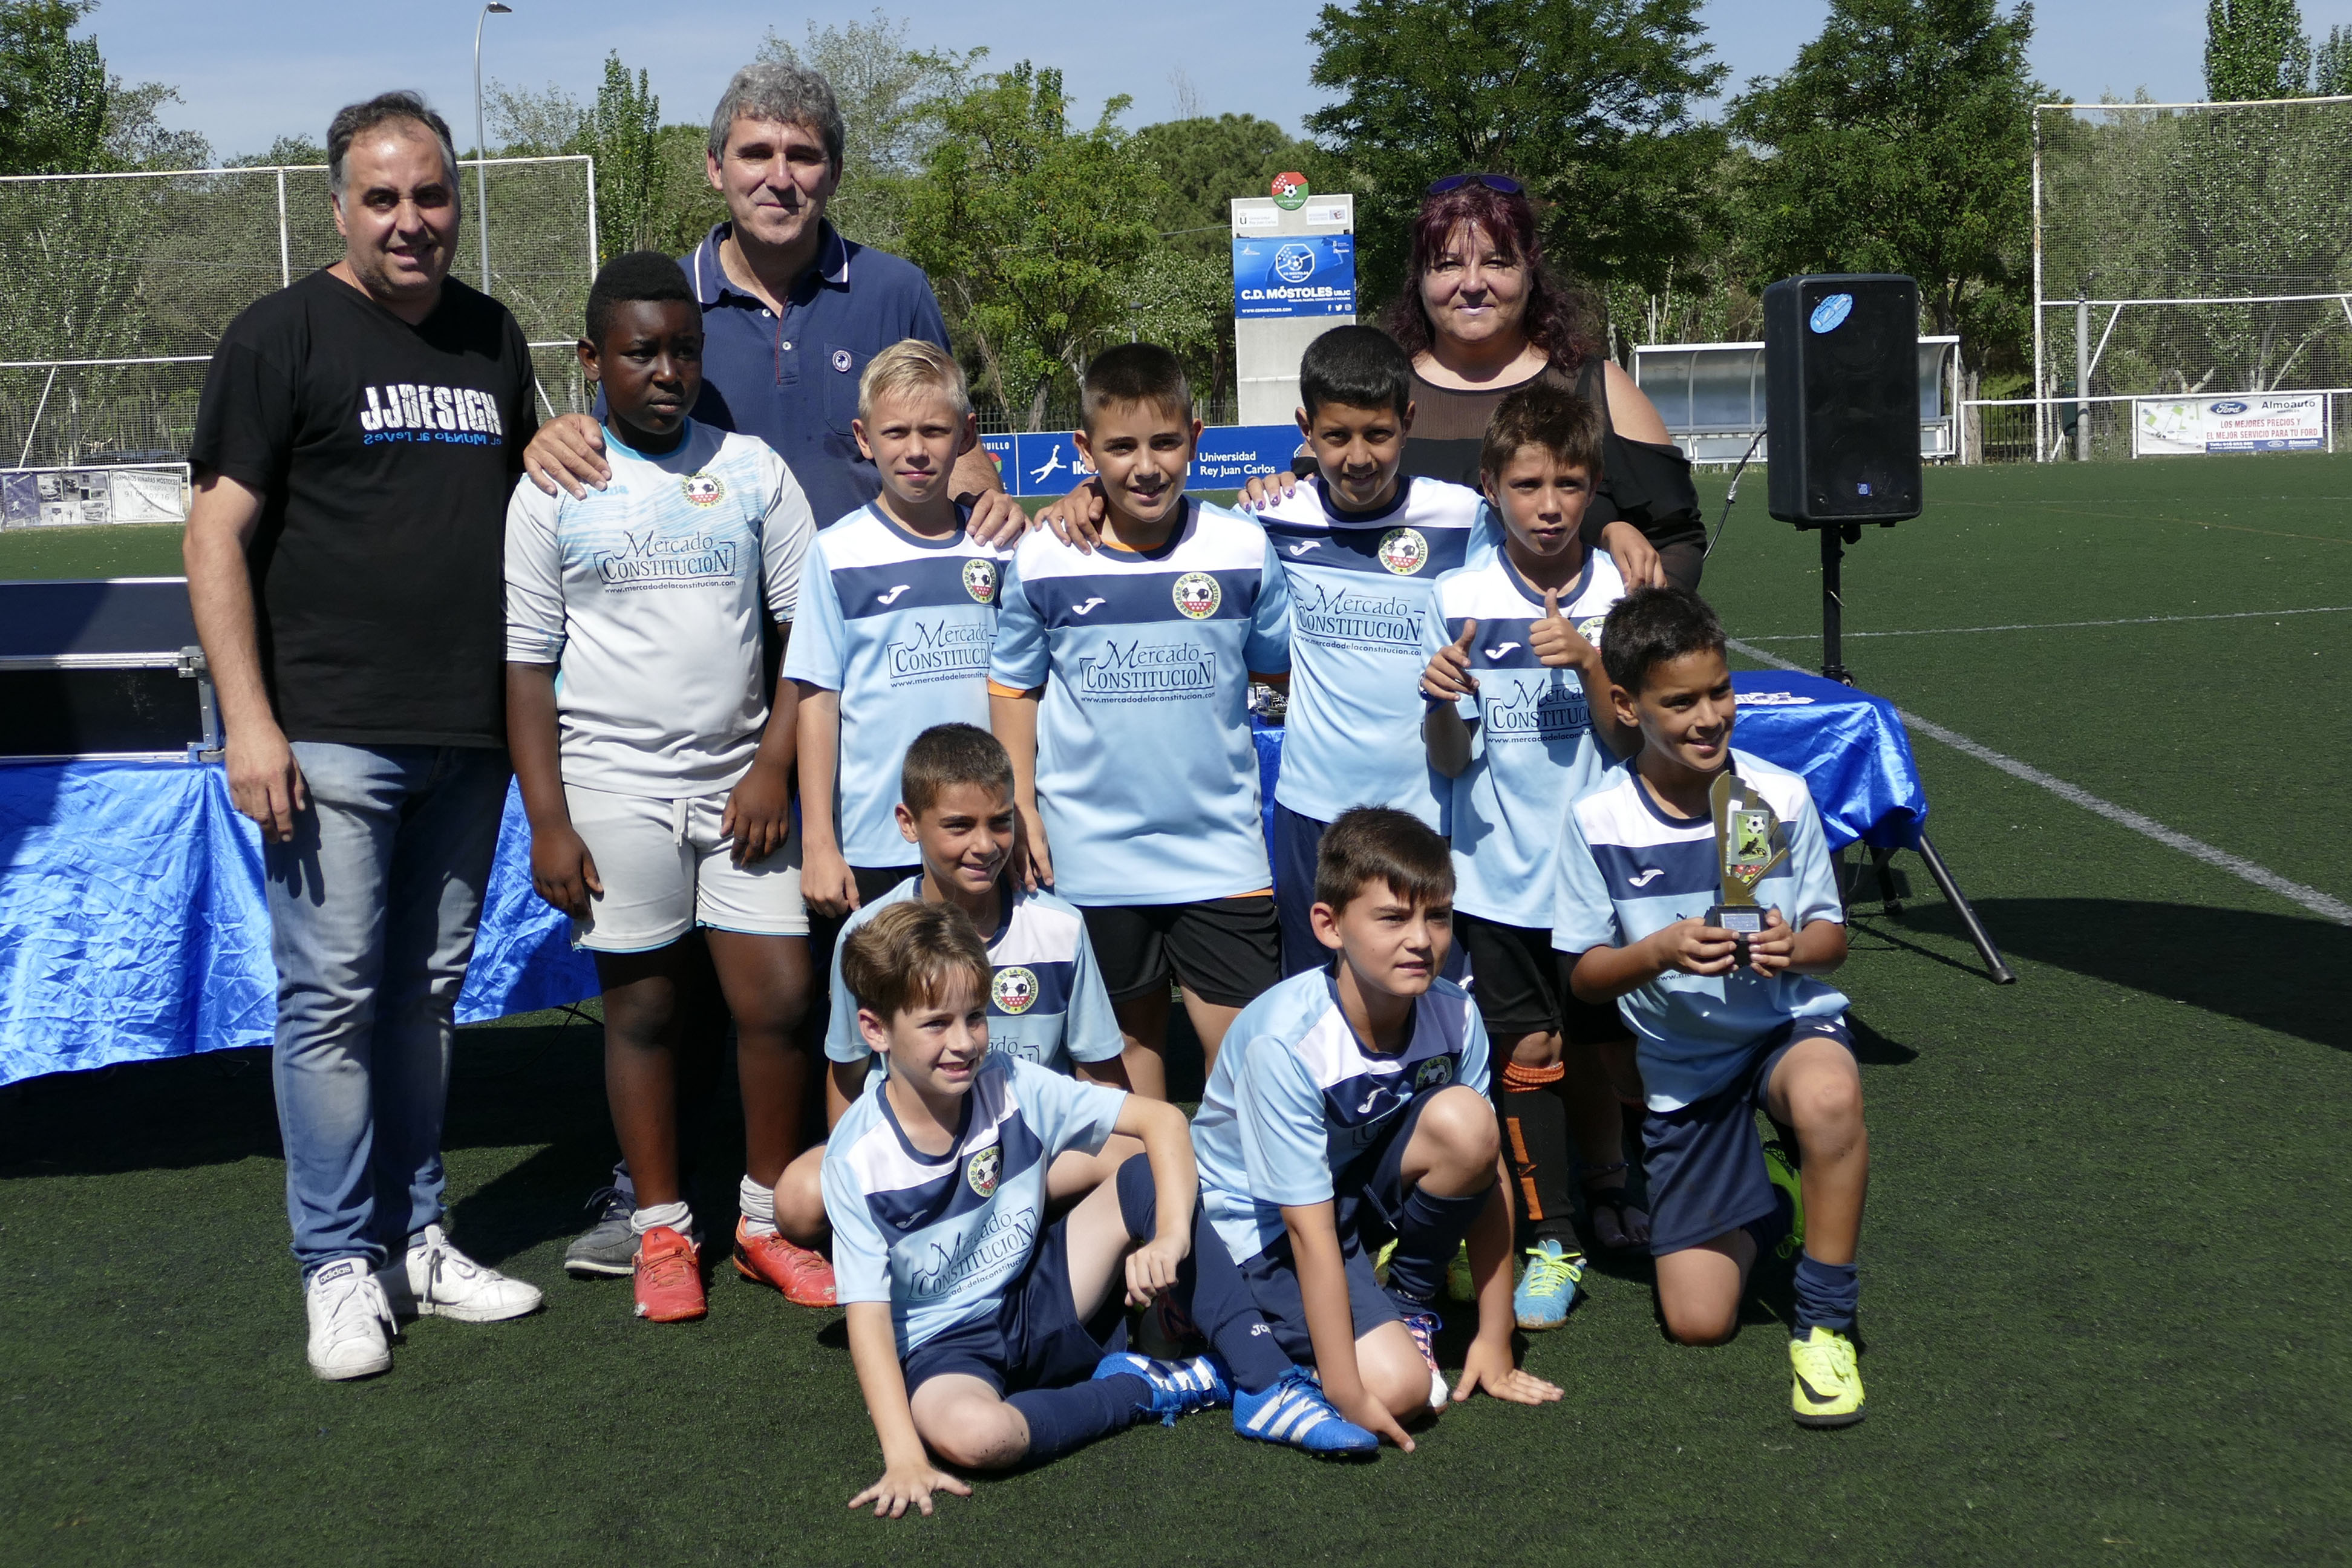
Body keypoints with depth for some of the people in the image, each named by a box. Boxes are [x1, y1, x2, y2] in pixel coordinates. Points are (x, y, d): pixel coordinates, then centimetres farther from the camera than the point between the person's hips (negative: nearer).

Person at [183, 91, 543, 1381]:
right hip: (330, 734, -5)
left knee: (426, 991, 12)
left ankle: (414, 1237, 23)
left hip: (467, 735, 5)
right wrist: (249, 718, -13)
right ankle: (341, 1264, 8)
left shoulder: (493, 340, 15)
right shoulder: (282, 335, -2)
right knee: (331, 994, -3)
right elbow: (217, 534, -6)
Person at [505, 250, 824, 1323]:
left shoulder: (752, 469, 5)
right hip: (615, 783, -2)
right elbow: (526, 662, 0)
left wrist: (773, 765, -4)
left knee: (778, 998, -1)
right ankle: (662, 1231, 19)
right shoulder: (554, 489, 0)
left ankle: (766, 1223, 15)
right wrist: (548, 822, -6)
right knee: (641, 1006, 5)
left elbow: (808, 626, 6)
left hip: (740, 781, 2)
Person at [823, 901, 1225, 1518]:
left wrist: (1171, 1235, -29)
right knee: (969, 1433, -39)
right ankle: (1142, 1389, -11)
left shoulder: (1012, 1087, -11)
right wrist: (904, 1456, -29)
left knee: (1152, 1174, -18)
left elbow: (1163, 1120, -12)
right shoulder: (858, 1159, -17)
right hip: (945, 1347, -2)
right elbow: (867, 1312, -19)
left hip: (1041, 1299, 3)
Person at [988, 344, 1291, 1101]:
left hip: (1221, 847, 0)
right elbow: (1014, 686, 6)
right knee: (1130, 1037, 15)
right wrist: (1020, 809, 1)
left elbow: (1284, 667, 8)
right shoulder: (1043, 559, -4)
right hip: (1092, 853, 1)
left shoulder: (1242, 548, -4)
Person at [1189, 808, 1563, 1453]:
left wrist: (1495, 1339, -7)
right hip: (1263, 1222, -5)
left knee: (1464, 1120, -26)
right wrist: (1345, 1391, -28)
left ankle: (1409, 1300, -1)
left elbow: (1484, 1177, -8)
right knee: (1397, 1386, -25)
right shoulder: (1283, 1042, -31)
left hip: (1362, 1180, 5)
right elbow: (1309, 1225, -29)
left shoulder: (1453, 1014, -16)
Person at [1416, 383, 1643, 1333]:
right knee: (1525, 1056, 1)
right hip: (1499, 874, 0)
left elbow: (1632, 740, -6)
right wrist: (1441, 699, -24)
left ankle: (1613, 1202, 37)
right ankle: (1552, 1242, 15)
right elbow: (1450, 758, -3)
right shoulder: (1460, 601, -5)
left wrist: (1588, 661, -22)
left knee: (1586, 1051, 13)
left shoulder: (1620, 596, -4)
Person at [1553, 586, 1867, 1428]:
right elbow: (1584, 973, -5)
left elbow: (1831, 936, -1)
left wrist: (1793, 947, -24)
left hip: (1790, 1022, 0)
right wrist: (1660, 951, -25)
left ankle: (1824, 1320, -17)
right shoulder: (1597, 820, -11)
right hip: (1682, 1064, 1)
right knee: (1698, 1320, -4)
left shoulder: (1780, 796, -8)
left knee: (1828, 1097, -41)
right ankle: (1765, 1198, 32)